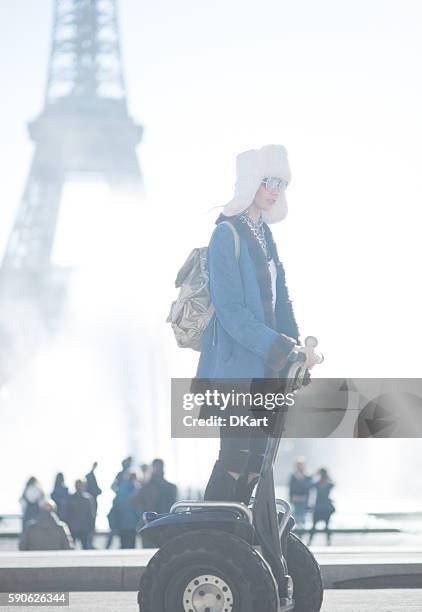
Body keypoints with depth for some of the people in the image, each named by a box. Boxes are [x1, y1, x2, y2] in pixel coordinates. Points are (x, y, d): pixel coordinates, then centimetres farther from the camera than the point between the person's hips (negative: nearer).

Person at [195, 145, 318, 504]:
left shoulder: (264, 235, 15)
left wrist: (296, 349, 1)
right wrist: (284, 349, -20)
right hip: (237, 366, -8)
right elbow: (232, 311, -17)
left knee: (256, 459, 8)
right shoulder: (227, 235, -11)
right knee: (235, 458, -11)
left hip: (265, 368, 8)